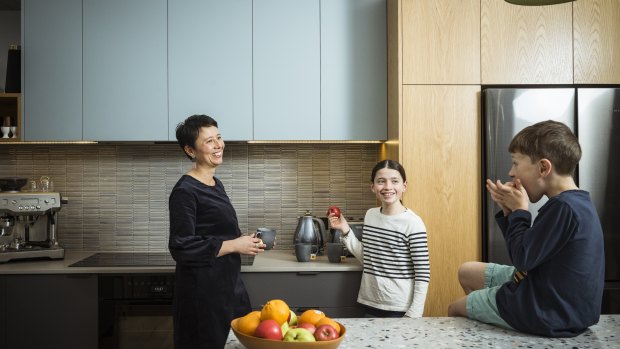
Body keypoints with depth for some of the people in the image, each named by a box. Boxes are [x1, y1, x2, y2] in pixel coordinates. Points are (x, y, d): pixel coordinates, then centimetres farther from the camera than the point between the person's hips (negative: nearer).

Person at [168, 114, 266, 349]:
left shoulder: (216, 184, 11)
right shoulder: (185, 191, -15)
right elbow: (181, 248, -21)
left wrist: (243, 241, 4)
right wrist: (234, 245, -17)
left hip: (230, 283, 9)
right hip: (202, 290, -9)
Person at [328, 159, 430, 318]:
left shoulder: (413, 223, -14)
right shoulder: (370, 215, 3)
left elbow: (423, 275, -12)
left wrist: (413, 315, -14)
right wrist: (345, 230, 2)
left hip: (400, 309, -5)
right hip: (371, 304, 5)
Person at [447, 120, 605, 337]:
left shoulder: (562, 208, -27)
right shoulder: (577, 203, 6)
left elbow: (522, 259, -24)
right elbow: (529, 251, 8)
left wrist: (519, 210, -14)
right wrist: (509, 211, -3)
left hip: (548, 311, -10)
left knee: (455, 309, 11)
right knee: (467, 272, 22)